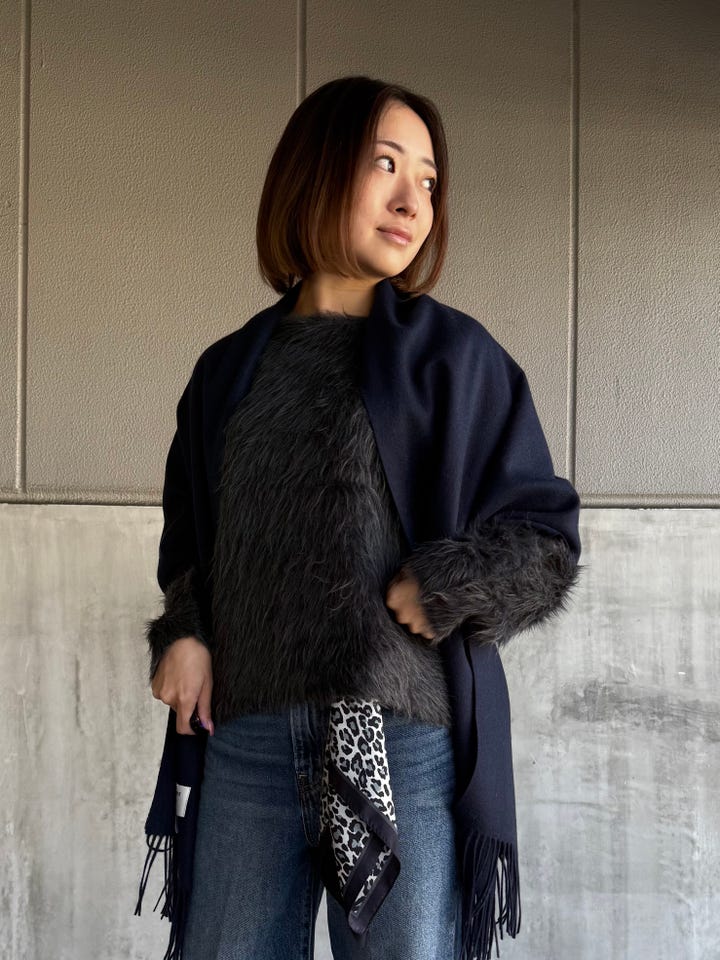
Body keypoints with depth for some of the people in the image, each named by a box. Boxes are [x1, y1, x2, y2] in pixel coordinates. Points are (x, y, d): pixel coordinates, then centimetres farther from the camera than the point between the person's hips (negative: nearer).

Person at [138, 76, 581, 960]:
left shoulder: (454, 356, 4)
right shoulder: (229, 371, 13)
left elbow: (547, 541, 4)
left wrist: (434, 594, -11)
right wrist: (182, 632, 4)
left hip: (407, 739, -2)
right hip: (245, 739, 3)